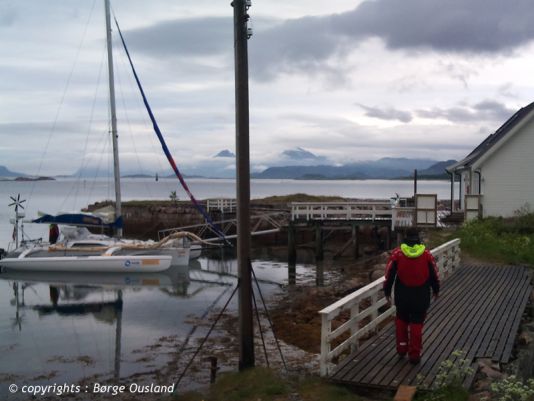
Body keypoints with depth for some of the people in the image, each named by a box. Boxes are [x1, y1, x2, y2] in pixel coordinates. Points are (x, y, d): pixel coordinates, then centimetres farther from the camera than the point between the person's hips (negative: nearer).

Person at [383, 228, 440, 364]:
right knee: (417, 324, 8)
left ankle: (402, 348, 24)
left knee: (401, 320, 20)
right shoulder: (427, 254, -4)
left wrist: (387, 291, 9)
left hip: (402, 296, 0)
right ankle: (414, 354, 12)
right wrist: (436, 290, 21)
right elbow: (434, 275, 5)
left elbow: (389, 274, -3)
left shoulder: (397, 253, -7)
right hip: (421, 297, 0)